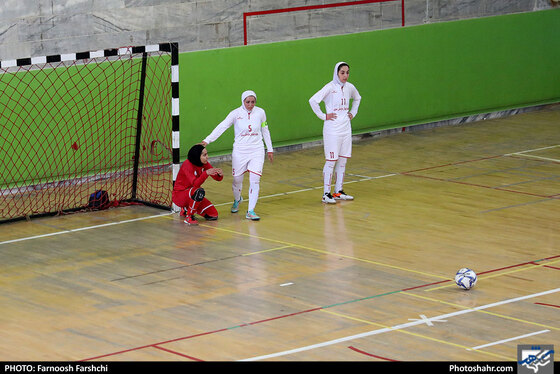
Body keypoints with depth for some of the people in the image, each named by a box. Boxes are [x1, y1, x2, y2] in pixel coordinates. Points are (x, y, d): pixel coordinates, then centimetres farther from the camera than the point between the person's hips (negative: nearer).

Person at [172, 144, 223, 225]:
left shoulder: (204, 164, -4)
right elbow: (195, 184, -36)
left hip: (192, 195, 8)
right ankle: (188, 217, -19)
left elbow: (218, 178, -5)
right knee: (200, 191, -38)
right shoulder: (187, 165, -24)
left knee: (213, 215, -2)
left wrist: (220, 174, -29)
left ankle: (186, 209, 20)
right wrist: (206, 173, -50)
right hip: (179, 194, -8)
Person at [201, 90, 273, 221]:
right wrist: (207, 140, -23)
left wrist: (270, 149, 17)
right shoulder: (236, 113, -7)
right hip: (240, 150, -1)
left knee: (255, 179, -11)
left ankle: (251, 211, -5)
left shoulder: (260, 112, 1)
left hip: (257, 150, 1)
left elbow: (265, 131, 14)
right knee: (237, 179, 8)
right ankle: (237, 200, 41)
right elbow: (222, 127, -14)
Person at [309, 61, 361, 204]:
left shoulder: (349, 87, 7)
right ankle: (326, 194, -2)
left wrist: (353, 112, 16)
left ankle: (339, 192, 18)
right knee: (331, 160, -6)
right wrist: (323, 116, -14)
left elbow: (357, 98, 29)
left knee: (343, 160, 9)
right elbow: (313, 100, -19)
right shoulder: (330, 87, -12)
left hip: (346, 127, 7)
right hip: (332, 129, -7)